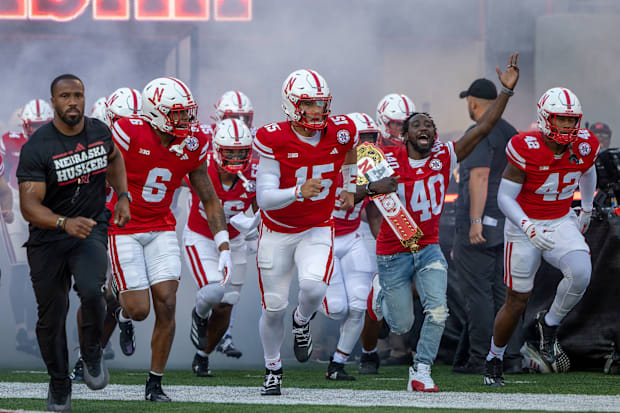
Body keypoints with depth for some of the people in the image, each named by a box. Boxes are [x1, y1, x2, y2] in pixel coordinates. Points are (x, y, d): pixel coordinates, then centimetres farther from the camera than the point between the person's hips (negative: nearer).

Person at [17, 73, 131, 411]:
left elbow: (113, 158, 23)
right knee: (52, 316, 7)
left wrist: (122, 196, 9)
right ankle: (59, 384, 29)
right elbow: (29, 206, -25)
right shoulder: (37, 148, -18)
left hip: (91, 230, 1)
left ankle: (92, 355, 2)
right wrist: (64, 223, -41)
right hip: (48, 238, -1)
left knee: (91, 291, -26)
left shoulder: (99, 132, -3)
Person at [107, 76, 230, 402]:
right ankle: (124, 313, 31)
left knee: (166, 304, -8)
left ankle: (155, 383, 5)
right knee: (139, 309, -9)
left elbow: (209, 200, 7)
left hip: (161, 229, 4)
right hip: (123, 230, -4)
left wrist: (223, 247, 1)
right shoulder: (130, 133, -19)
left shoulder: (192, 146, -3)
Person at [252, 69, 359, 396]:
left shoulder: (341, 132, -13)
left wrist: (349, 189, 26)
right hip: (277, 231, -1)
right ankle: (273, 369, 30)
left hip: (317, 229, 1)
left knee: (314, 286, -26)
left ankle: (302, 321, 11)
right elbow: (264, 198, -25)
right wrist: (299, 191, -41)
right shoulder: (273, 140, -21)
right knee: (274, 305, 5)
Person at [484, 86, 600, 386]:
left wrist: (587, 210, 31)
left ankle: (548, 326, -2)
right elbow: (504, 197, -19)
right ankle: (494, 359, 28)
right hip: (525, 226, -3)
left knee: (580, 272, -27)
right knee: (517, 302, 3)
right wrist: (528, 229, -34)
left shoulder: (585, 146, -8)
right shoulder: (526, 149, -22)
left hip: (561, 223, 3)